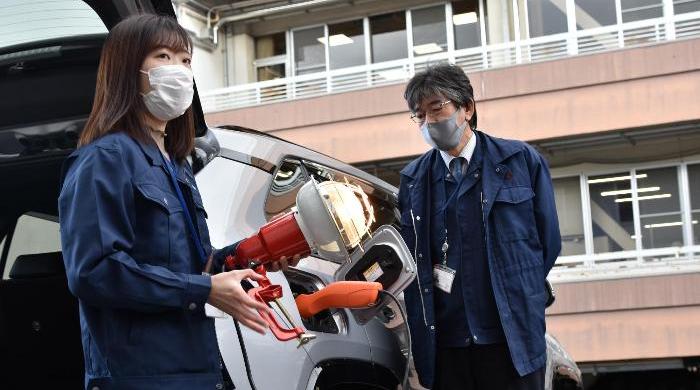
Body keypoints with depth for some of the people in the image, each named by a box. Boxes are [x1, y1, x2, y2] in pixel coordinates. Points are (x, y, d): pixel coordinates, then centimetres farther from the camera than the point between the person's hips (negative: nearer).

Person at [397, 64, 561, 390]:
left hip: (512, 340, -2)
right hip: (444, 343, 2)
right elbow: (408, 256, 12)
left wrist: (519, 296, 6)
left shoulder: (522, 161, 4)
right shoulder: (413, 179, 10)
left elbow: (548, 241, 7)